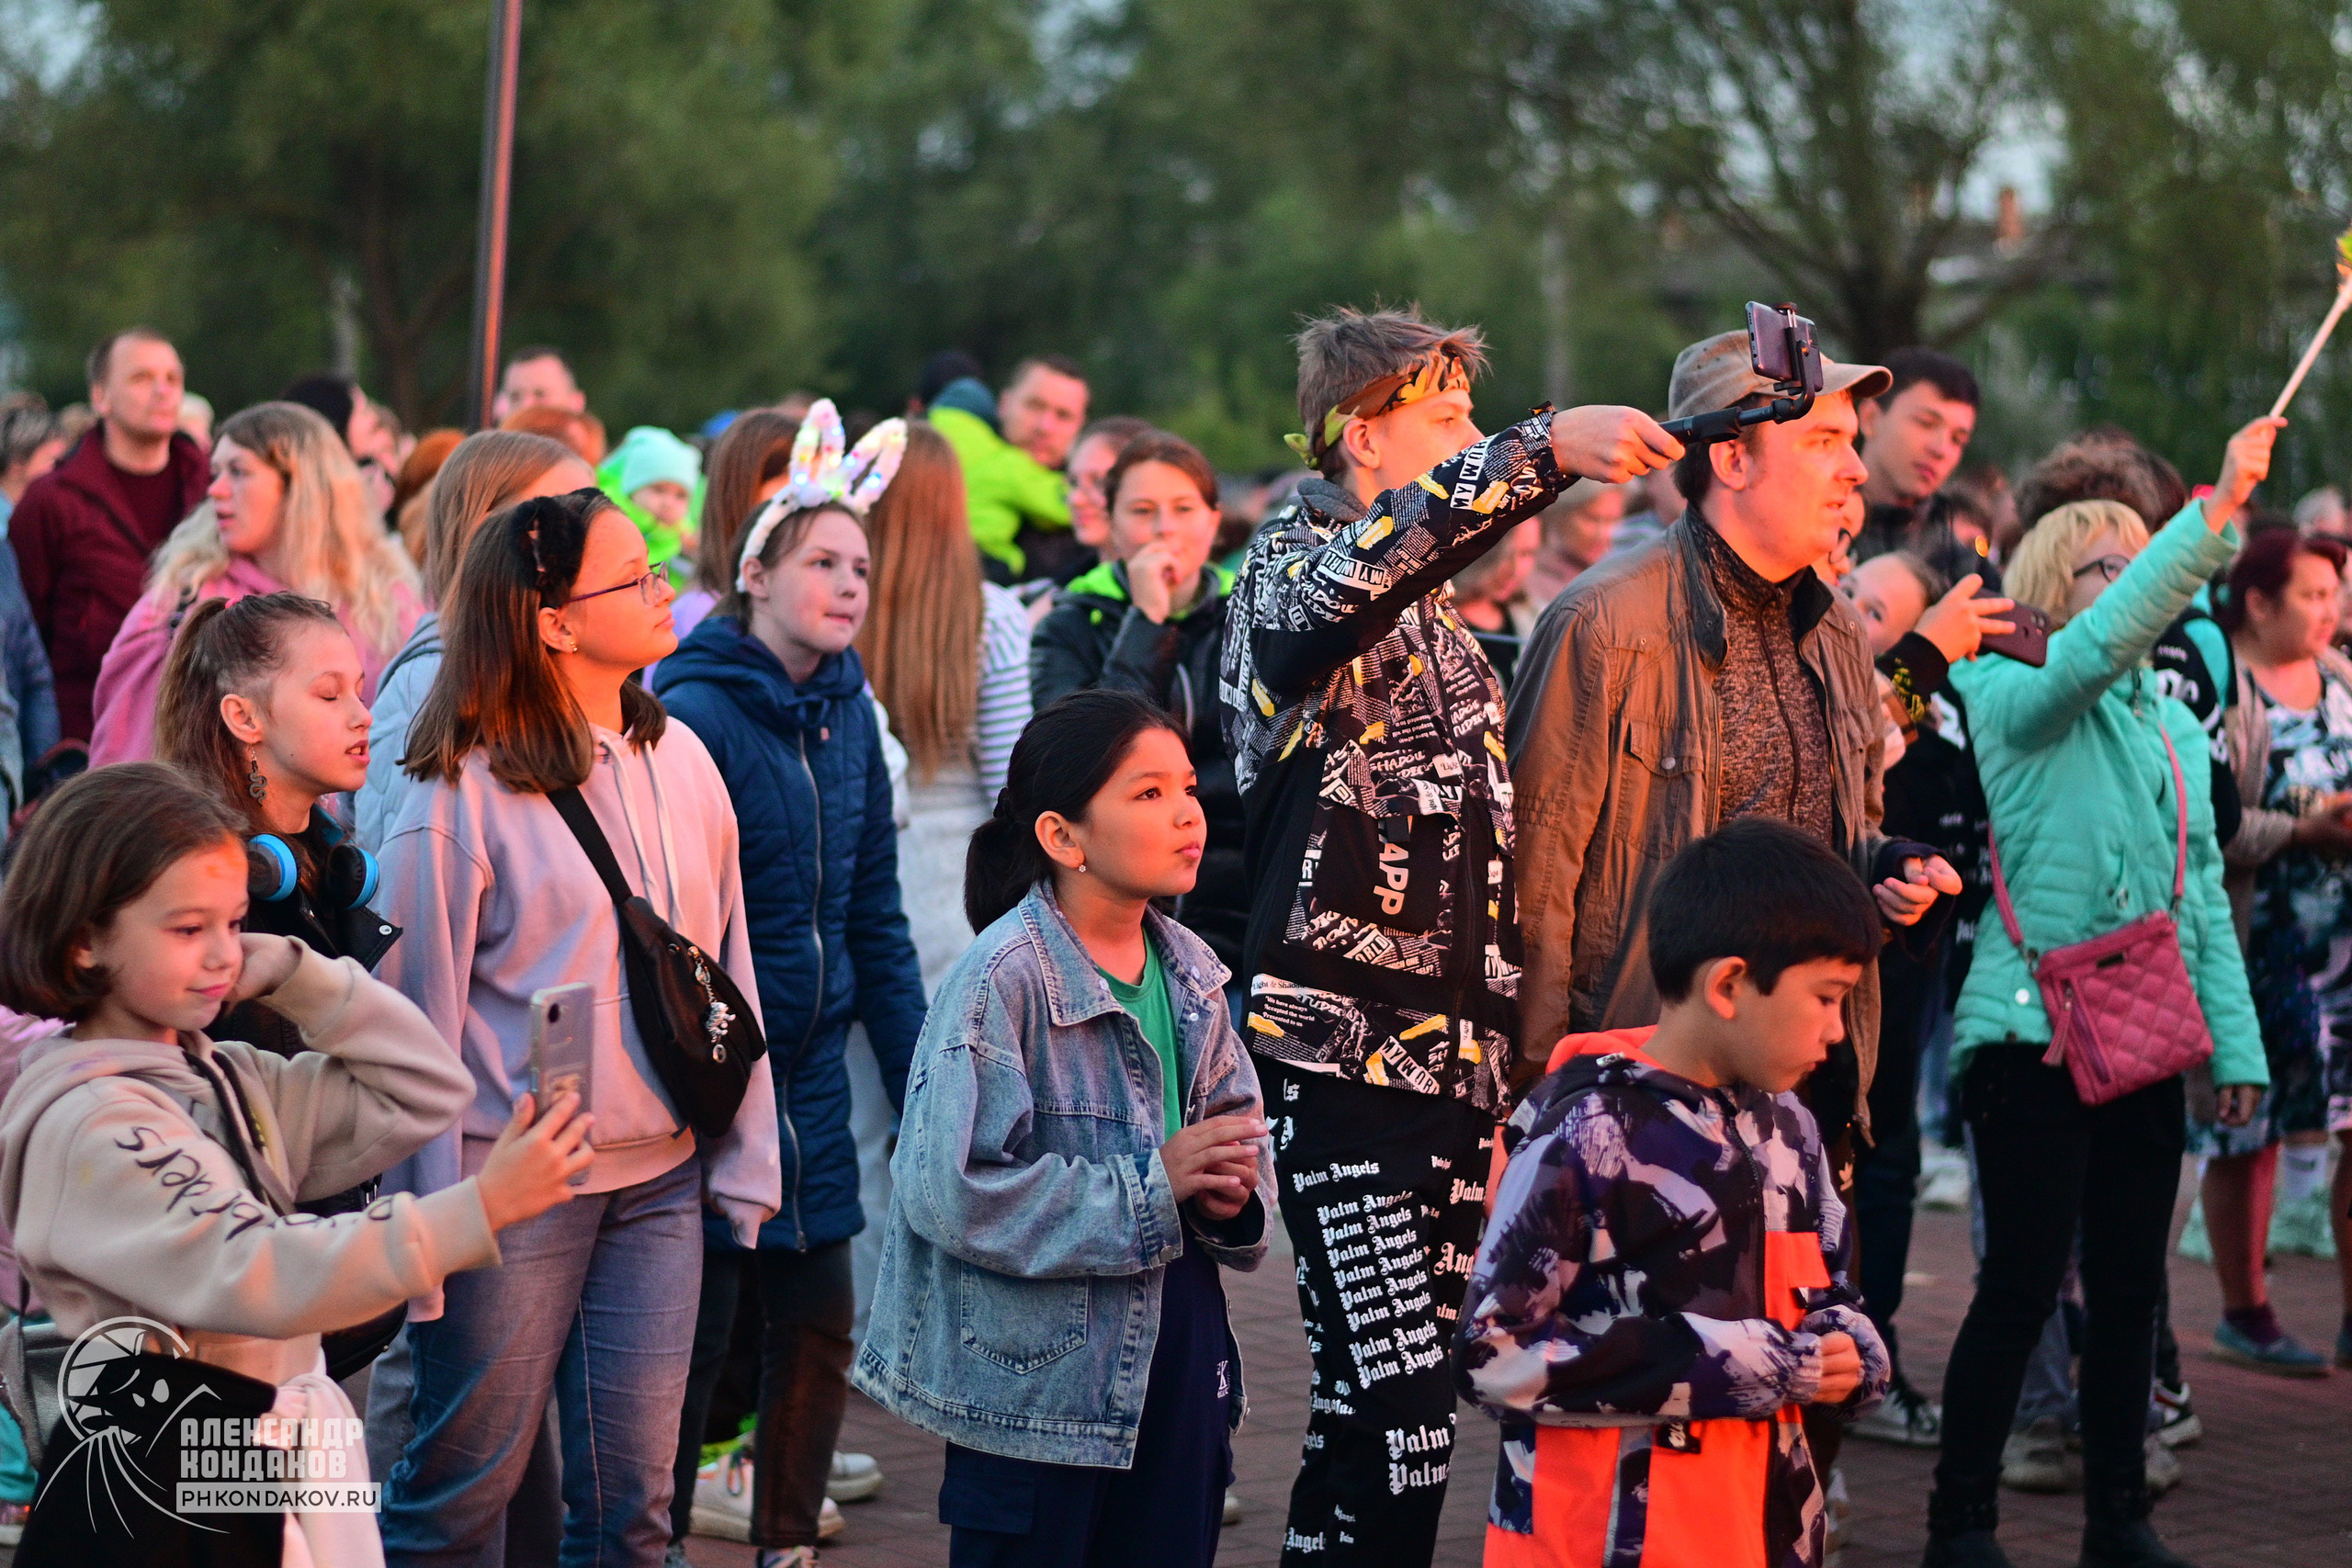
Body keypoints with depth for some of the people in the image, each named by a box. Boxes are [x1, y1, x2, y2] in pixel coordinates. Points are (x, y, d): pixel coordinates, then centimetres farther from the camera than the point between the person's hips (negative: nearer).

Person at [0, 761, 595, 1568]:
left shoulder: (225, 1081, 11)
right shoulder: (87, 1126, -16)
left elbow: (425, 1091, 13)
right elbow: (257, 1275, -27)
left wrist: (294, 975, 2)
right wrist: (478, 1211, -30)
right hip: (157, 1502, -8)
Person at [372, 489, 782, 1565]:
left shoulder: (678, 758, 7)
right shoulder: (461, 793, -10)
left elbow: (728, 970, 12)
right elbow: (418, 1021, -7)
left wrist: (745, 1156, 8)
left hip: (661, 1182, 5)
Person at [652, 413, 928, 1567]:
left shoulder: (847, 714, 8)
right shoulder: (697, 713, -14)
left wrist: (916, 1070, 10)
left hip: (811, 1070, 7)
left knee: (819, 1316, 10)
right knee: (695, 1330, 0)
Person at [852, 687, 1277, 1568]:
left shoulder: (1186, 969, 7)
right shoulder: (1005, 979, -16)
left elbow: (1239, 1124, 16)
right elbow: (954, 1189, -24)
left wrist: (1233, 1194, -8)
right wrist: (1152, 1189, -20)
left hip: (1177, 1355, 7)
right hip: (1038, 1373, -7)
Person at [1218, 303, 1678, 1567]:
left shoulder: (1444, 627, 21)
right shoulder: (1290, 564, -6)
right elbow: (1354, 574, -33)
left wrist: (1503, 1056, 23)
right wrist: (1544, 450, -39)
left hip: (1452, 1061, 9)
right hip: (1343, 1051, -9)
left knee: (1377, 1403, 10)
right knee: (1398, 1412, -14)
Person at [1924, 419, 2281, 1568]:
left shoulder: (2173, 726, 15)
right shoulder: (2021, 702, -5)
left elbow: (2203, 892, 16)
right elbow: (2098, 646, -26)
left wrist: (2235, 1040, 9)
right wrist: (2216, 510, -31)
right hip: (2032, 1031, -6)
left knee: (2129, 1283, 8)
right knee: (2024, 1281, -6)